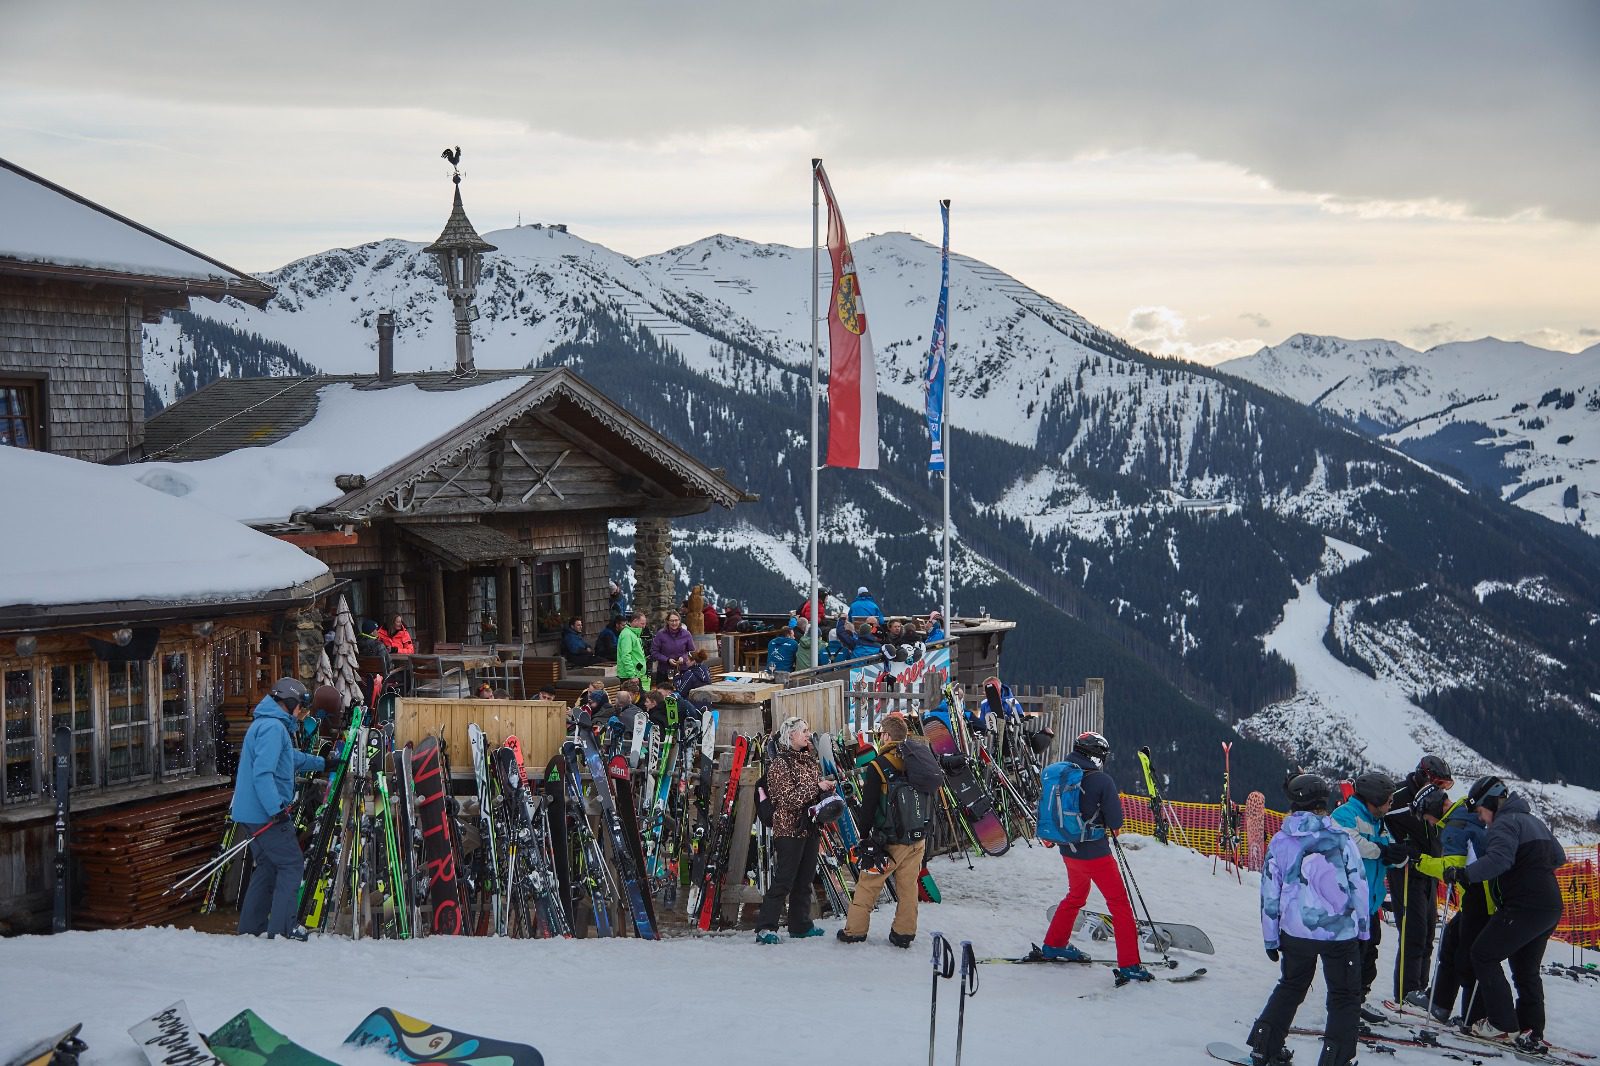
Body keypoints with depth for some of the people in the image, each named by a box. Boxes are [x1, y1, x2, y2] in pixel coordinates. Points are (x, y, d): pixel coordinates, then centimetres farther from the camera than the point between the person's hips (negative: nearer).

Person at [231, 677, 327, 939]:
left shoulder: (265, 724, 20)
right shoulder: (273, 727, -15)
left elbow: (294, 758, 35)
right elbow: (263, 773, -25)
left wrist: (323, 763, 43)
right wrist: (277, 809, -27)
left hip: (250, 813, 10)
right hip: (265, 814, -10)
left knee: (268, 868, 16)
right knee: (292, 865, -6)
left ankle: (251, 927, 18)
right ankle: (281, 929, -8)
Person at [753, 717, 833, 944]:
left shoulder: (810, 759, 15)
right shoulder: (779, 763, -9)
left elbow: (818, 792, 25)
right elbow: (788, 798, -17)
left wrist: (827, 791, 3)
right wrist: (816, 787, -19)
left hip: (810, 827, 8)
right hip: (789, 829, -8)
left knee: (805, 879, 12)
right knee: (783, 880, -11)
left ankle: (801, 925, 21)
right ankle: (765, 928, -11)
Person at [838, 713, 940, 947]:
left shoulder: (878, 767, -16)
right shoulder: (919, 759, 1)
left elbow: (868, 810, -11)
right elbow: (930, 799, 11)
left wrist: (860, 820, 9)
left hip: (889, 839, -5)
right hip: (918, 837, 5)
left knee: (867, 884, 8)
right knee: (908, 886, 12)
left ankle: (854, 930, 12)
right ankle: (904, 934, 16)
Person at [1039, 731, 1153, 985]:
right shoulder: (1102, 781, -16)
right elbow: (1115, 822, -15)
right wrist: (1112, 826, 8)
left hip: (1068, 851, 7)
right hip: (1095, 853, -6)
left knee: (1076, 896, 30)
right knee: (1120, 905, 1)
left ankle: (1054, 945, 41)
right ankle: (1129, 966, -3)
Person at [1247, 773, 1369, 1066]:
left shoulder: (1280, 842, -2)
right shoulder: (1340, 839, -10)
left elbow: (1270, 894, 2)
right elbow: (1359, 887, -4)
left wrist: (1271, 939, 13)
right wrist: (1363, 930, 9)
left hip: (1295, 932, 3)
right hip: (1340, 933, -3)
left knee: (1290, 987, 23)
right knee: (1344, 997, 11)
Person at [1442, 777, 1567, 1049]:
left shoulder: (1506, 822, -10)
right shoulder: (1534, 822, 20)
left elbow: (1498, 859, -27)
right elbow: (1559, 858, 28)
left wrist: (1463, 873, -26)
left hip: (1524, 907, -10)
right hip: (1551, 908, 10)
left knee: (1483, 955, -1)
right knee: (1526, 970, 16)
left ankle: (1502, 1024, -5)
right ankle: (1531, 1035, 11)